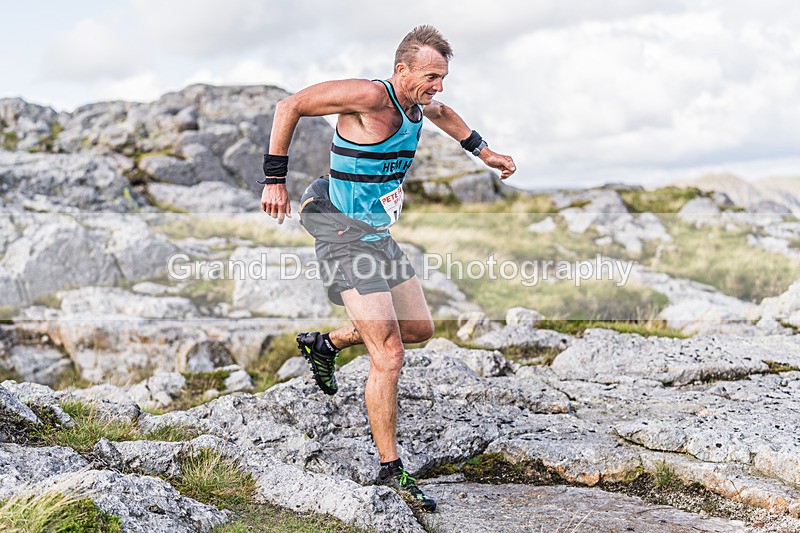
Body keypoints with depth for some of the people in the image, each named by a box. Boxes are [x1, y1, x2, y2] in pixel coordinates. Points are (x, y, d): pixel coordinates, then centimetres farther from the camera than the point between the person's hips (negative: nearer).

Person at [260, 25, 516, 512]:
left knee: (420, 329, 17)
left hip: (380, 235, 9)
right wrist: (275, 179, -18)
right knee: (389, 354, -12)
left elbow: (443, 114, 32)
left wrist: (484, 152, 29)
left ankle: (324, 344, 35)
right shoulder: (371, 96, -20)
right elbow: (289, 107, -17)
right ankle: (390, 472, -2)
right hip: (344, 235, -9)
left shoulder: (419, 104, 6)